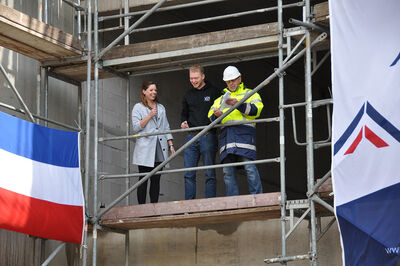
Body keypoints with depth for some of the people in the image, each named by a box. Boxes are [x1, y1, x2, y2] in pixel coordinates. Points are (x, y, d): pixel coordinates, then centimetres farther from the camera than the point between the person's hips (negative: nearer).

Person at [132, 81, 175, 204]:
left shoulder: (161, 108, 19)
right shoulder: (138, 107, 4)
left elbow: (166, 128, 20)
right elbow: (136, 127, -6)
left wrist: (171, 145, 11)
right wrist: (150, 115, -12)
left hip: (159, 149, 4)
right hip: (145, 150, -4)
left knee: (156, 180, 2)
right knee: (143, 179, -4)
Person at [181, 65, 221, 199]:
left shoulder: (214, 92, 3)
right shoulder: (188, 95, 16)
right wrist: (184, 122, 6)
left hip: (208, 137, -4)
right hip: (191, 137, 4)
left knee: (210, 173, -3)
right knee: (189, 174, 0)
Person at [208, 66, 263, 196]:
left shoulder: (250, 94, 18)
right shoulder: (220, 99, 30)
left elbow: (256, 109, -1)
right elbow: (211, 116, 17)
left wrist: (238, 104, -15)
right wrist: (216, 115, -7)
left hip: (244, 132, -4)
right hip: (226, 134, 4)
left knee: (250, 168, -15)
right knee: (228, 171, -3)